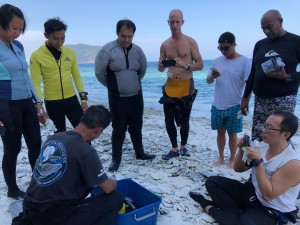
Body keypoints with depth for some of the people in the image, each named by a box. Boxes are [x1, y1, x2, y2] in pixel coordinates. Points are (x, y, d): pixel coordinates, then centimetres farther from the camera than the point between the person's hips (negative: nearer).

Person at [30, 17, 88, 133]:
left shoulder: (70, 52, 1)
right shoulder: (36, 56, -9)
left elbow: (76, 76, 6)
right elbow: (36, 83, -11)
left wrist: (83, 98, 2)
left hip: (71, 99, 3)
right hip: (52, 102, -2)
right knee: (61, 132, 13)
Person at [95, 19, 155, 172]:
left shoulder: (137, 50, 1)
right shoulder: (108, 50, -14)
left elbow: (142, 71, 17)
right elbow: (99, 73, -6)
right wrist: (112, 86, 6)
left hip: (136, 96, 4)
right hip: (117, 98, -4)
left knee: (136, 127, 16)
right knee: (119, 129, 2)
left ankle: (140, 153, 32)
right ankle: (116, 159, 17)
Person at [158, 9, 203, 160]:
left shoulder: (190, 42, -4)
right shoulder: (165, 45, 6)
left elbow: (200, 65, -4)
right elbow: (160, 69, 11)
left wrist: (186, 66, -24)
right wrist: (160, 66, -13)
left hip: (186, 86, -3)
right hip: (170, 86, 3)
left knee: (184, 120, 10)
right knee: (169, 120, 3)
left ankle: (183, 146, 31)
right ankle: (175, 149, 20)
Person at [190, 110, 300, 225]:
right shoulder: (262, 146, -3)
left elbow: (268, 195, -27)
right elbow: (238, 168, 6)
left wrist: (258, 161, -29)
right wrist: (241, 149, -12)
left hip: (271, 212, -6)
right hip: (250, 193, 7)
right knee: (212, 181, -3)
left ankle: (210, 208, -12)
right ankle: (240, 215, -13)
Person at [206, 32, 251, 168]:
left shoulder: (244, 62, -9)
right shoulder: (217, 61, 4)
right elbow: (208, 81, 8)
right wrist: (213, 76, -14)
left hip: (234, 106, -4)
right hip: (217, 105, 4)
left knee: (232, 133, 8)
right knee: (220, 132, 14)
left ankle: (232, 159, 25)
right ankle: (221, 157, 29)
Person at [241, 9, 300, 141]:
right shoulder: (260, 45, 13)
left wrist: (286, 76, -18)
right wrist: (245, 98, 16)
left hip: (283, 100, -4)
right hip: (260, 100, 5)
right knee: (256, 141, 1)